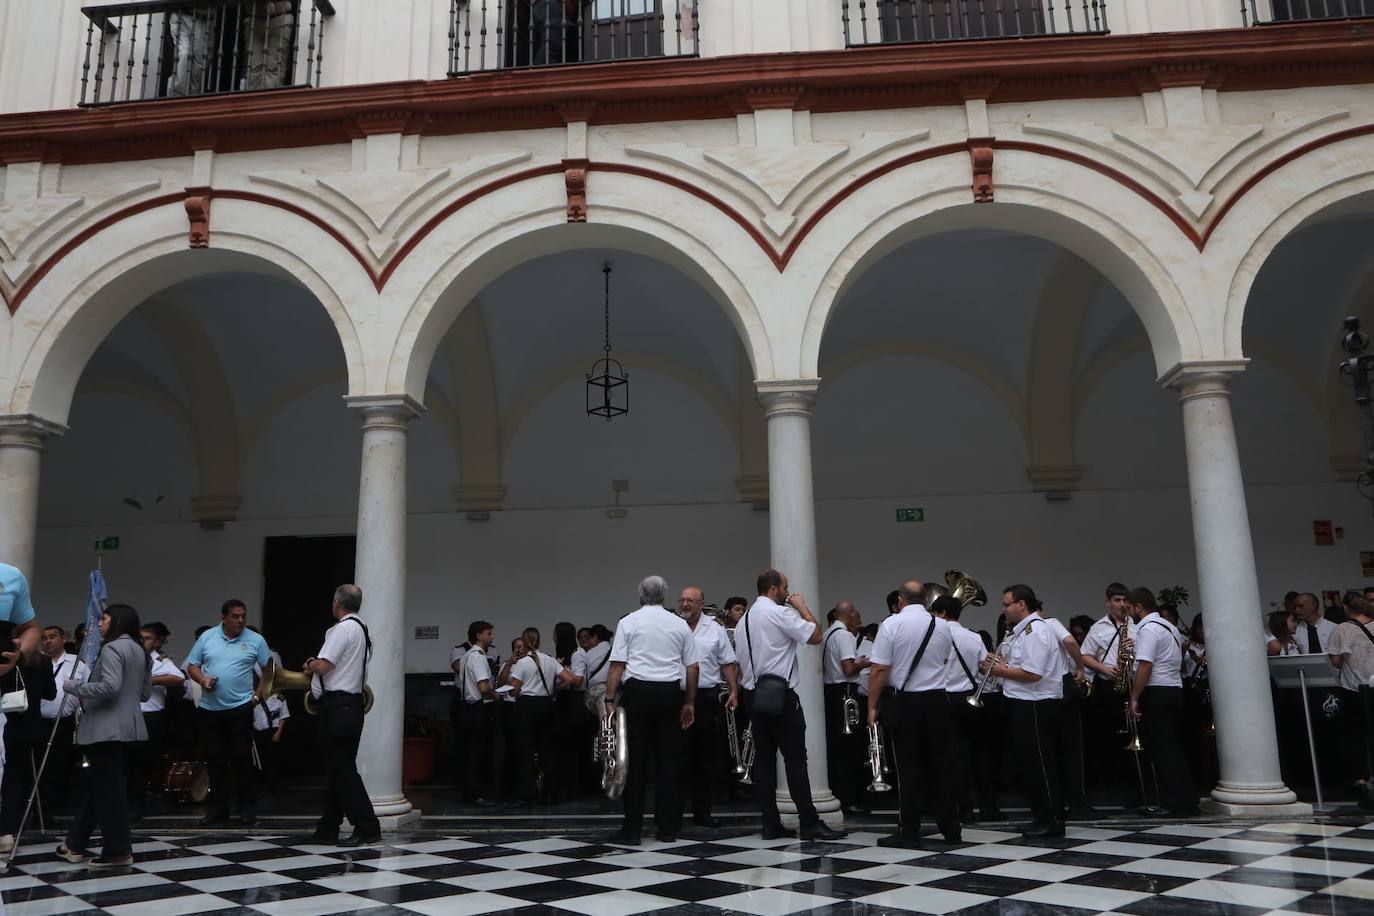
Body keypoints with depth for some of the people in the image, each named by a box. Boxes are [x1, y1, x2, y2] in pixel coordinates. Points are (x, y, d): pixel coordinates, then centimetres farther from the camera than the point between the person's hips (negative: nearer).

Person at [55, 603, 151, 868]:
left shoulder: (112, 648, -13)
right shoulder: (140, 651, 16)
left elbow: (110, 686, -24)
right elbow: (145, 691, 19)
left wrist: (73, 687, -13)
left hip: (108, 728, -9)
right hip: (127, 727, 9)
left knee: (108, 788, -3)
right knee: (97, 785, 16)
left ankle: (118, 851, 2)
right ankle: (75, 844, 25)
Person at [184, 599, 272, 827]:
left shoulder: (255, 641, 1)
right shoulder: (207, 637, 6)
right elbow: (192, 666, 10)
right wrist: (202, 680, -9)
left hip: (240, 708, -2)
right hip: (209, 709, 3)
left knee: (242, 760, -1)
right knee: (216, 761, 8)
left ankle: (248, 810, 7)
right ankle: (218, 810, 17)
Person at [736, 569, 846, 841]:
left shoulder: (744, 619, 15)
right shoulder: (780, 613, -11)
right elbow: (816, 636, -12)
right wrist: (802, 607, 1)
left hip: (752, 694, 8)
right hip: (780, 694, -8)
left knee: (764, 757, 8)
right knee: (795, 758, -5)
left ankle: (770, 824, 11)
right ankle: (809, 823, -3)